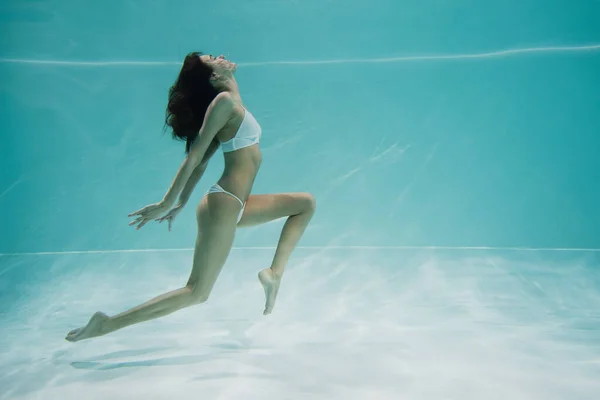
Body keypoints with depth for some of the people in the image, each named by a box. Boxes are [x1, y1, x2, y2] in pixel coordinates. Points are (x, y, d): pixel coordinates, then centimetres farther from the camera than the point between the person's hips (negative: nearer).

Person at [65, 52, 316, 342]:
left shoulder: (232, 105, 16)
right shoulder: (225, 101, -11)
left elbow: (201, 163, 16)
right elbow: (193, 157, -14)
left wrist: (181, 204, 18)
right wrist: (167, 204, -14)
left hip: (237, 205, 9)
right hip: (224, 206, -9)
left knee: (306, 203, 16)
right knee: (196, 293, -6)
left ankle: (274, 272, 5)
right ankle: (106, 324, -2)